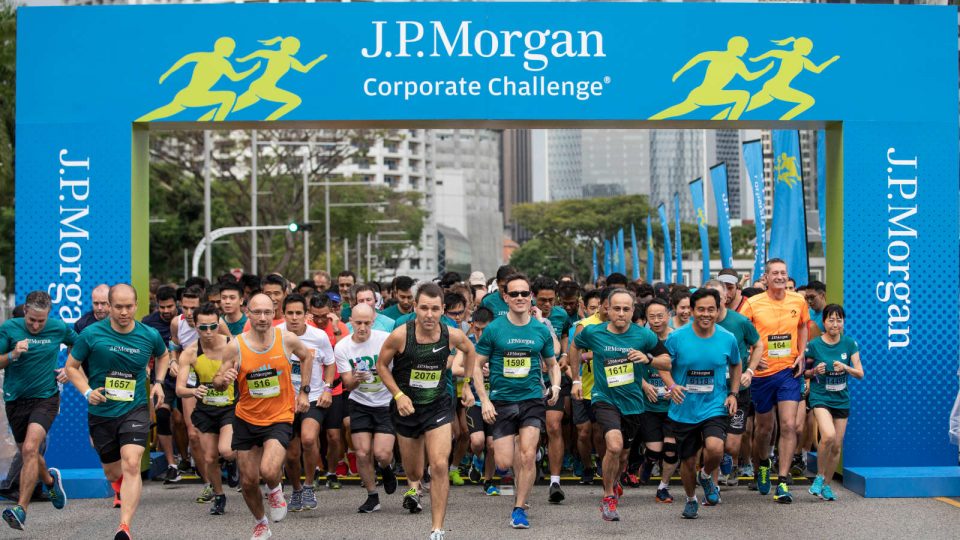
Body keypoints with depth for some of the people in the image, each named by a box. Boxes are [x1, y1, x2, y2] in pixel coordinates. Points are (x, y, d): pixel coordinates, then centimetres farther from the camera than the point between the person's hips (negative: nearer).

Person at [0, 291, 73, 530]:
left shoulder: (59, 328, -4)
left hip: (45, 398, -2)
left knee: (30, 449, -21)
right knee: (27, 453, 16)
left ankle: (21, 510, -22)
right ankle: (50, 480, 48)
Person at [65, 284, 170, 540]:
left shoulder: (150, 335, -3)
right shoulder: (91, 334, -9)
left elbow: (163, 355, 20)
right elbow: (71, 367, 3)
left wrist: (158, 382, 6)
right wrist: (87, 392, -12)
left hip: (135, 410, -1)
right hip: (101, 413, 1)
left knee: (131, 465, -22)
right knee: (112, 472, 15)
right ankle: (122, 489, 53)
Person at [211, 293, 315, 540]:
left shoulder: (287, 339, -11)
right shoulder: (235, 347, -12)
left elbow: (307, 355, 11)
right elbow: (218, 383, -3)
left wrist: (304, 391, 7)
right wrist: (222, 380, -27)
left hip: (279, 418, -2)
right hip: (246, 419, 2)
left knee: (268, 471, -25)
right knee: (248, 481, 9)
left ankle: (275, 491, 12)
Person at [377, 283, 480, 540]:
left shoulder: (452, 335, -13)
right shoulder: (400, 335, -19)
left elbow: (469, 350, 12)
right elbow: (381, 365, -4)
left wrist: (467, 385, 13)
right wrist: (398, 395, -14)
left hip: (438, 406, 0)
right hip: (407, 407, 0)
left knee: (439, 466, -15)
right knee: (413, 471, 14)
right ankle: (413, 487, 54)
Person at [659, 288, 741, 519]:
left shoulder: (727, 339, -4)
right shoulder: (676, 337, -9)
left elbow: (736, 365, 15)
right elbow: (664, 366, 1)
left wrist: (733, 393, 5)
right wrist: (671, 386, -18)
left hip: (715, 407, 0)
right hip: (683, 410, 1)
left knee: (715, 448, -26)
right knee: (687, 460, 11)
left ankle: (706, 476, 9)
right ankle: (691, 499, 41)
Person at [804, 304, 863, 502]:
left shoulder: (850, 344, -1)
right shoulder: (814, 345, -8)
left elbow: (860, 373, -1)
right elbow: (804, 372, 3)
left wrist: (845, 368, -20)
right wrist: (815, 371, -18)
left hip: (842, 399, 4)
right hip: (820, 397, -4)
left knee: (837, 446, 7)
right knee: (828, 436, -26)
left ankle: (827, 485, 25)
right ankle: (819, 477, -5)